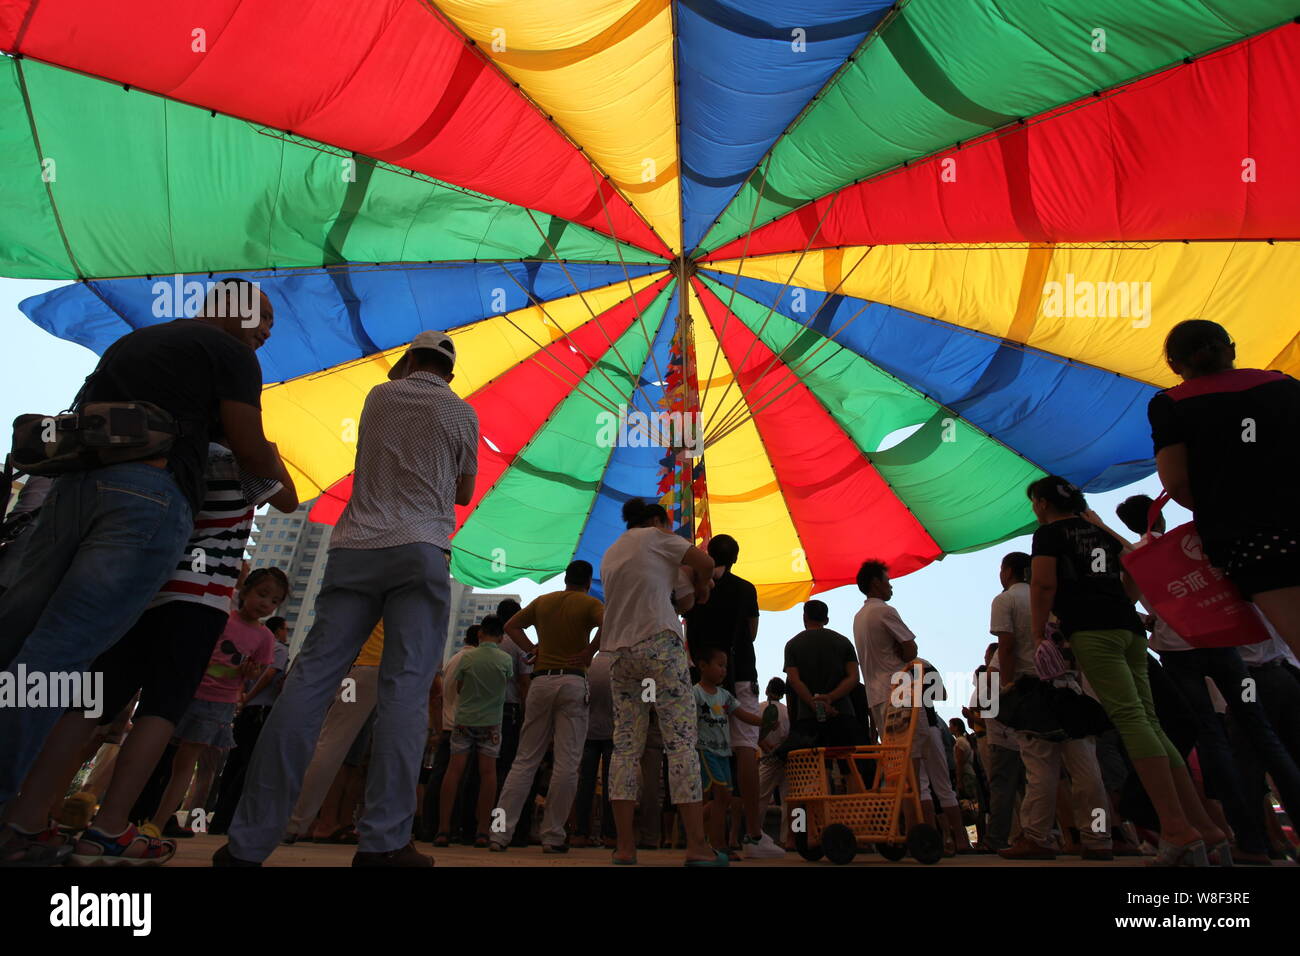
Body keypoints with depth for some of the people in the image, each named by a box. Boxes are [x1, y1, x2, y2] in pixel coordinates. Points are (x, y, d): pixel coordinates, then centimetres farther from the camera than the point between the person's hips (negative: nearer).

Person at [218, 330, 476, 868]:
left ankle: (249, 841, -2)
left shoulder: (378, 397, 18)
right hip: (420, 552, -3)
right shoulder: (460, 412, 10)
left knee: (310, 679, -1)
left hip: (353, 548, 3)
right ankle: (383, 841, -13)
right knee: (405, 688, -8)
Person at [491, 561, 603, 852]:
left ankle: (500, 833, 5)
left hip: (541, 680, 4)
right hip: (572, 682, -4)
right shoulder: (590, 604, 2)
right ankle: (552, 836, 1)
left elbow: (511, 626, 21)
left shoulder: (542, 601, 15)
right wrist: (590, 651, -7)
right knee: (566, 763, 0)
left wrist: (531, 648, 13)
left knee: (525, 760, 8)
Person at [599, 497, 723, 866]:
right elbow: (705, 562, -4)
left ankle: (625, 846, 0)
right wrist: (701, 587, 14)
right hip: (659, 644, -6)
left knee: (626, 746, 3)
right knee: (681, 741, -7)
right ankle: (697, 846, -8)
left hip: (620, 652, 6)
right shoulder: (654, 536, 5)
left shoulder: (609, 555, 24)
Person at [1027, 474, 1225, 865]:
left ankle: (1178, 829, -23)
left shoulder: (1049, 532, 5)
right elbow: (1132, 578, 32)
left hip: (1091, 630, -8)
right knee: (1148, 722, 4)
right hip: (1128, 626, 8)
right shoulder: (1101, 531, 27)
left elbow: (1043, 583, -8)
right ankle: (1204, 827, 0)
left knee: (1130, 719, -15)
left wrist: (1038, 633, -5)